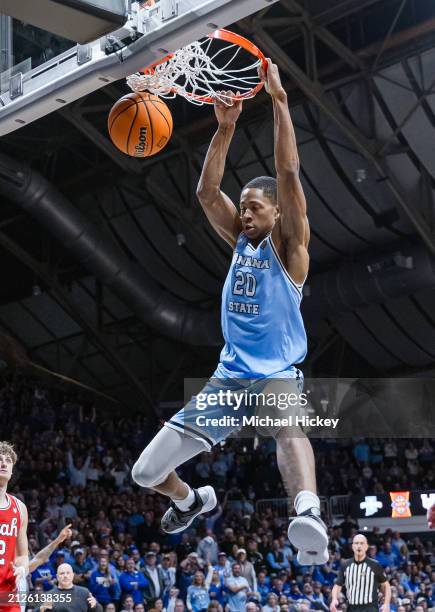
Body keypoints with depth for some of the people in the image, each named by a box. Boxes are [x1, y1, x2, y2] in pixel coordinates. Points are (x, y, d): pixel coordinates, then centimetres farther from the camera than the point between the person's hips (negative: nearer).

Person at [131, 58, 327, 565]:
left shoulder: (289, 244, -2)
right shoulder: (240, 240, 13)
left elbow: (288, 174, -15)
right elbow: (206, 192, 1)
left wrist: (278, 99, -18)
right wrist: (225, 127, -9)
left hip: (277, 376, -6)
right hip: (227, 377, 6)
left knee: (288, 429, -42)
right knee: (147, 472, 4)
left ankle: (309, 514, -69)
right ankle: (192, 501, 37)